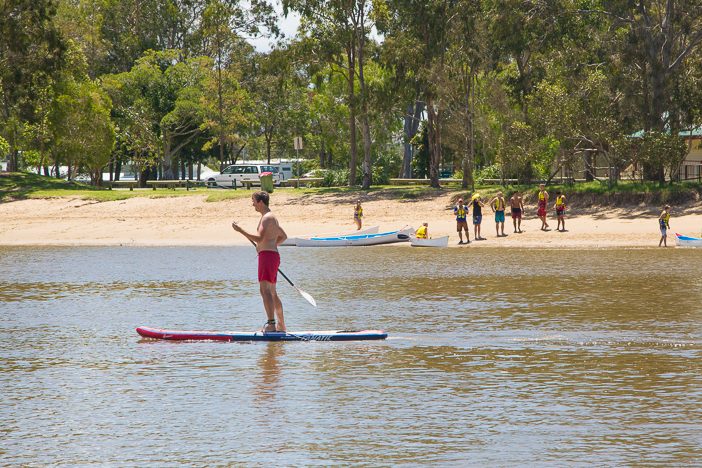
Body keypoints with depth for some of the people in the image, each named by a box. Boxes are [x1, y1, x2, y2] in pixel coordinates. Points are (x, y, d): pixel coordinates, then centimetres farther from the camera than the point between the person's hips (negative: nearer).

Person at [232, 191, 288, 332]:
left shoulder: (267, 217, -12)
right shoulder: (272, 217, 21)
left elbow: (259, 238, -23)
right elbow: (283, 236, 32)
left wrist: (240, 230, -18)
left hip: (267, 255, -11)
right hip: (273, 255, 11)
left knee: (265, 289, -18)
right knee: (272, 293, 17)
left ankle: (271, 324, -28)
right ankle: (281, 326, 23)